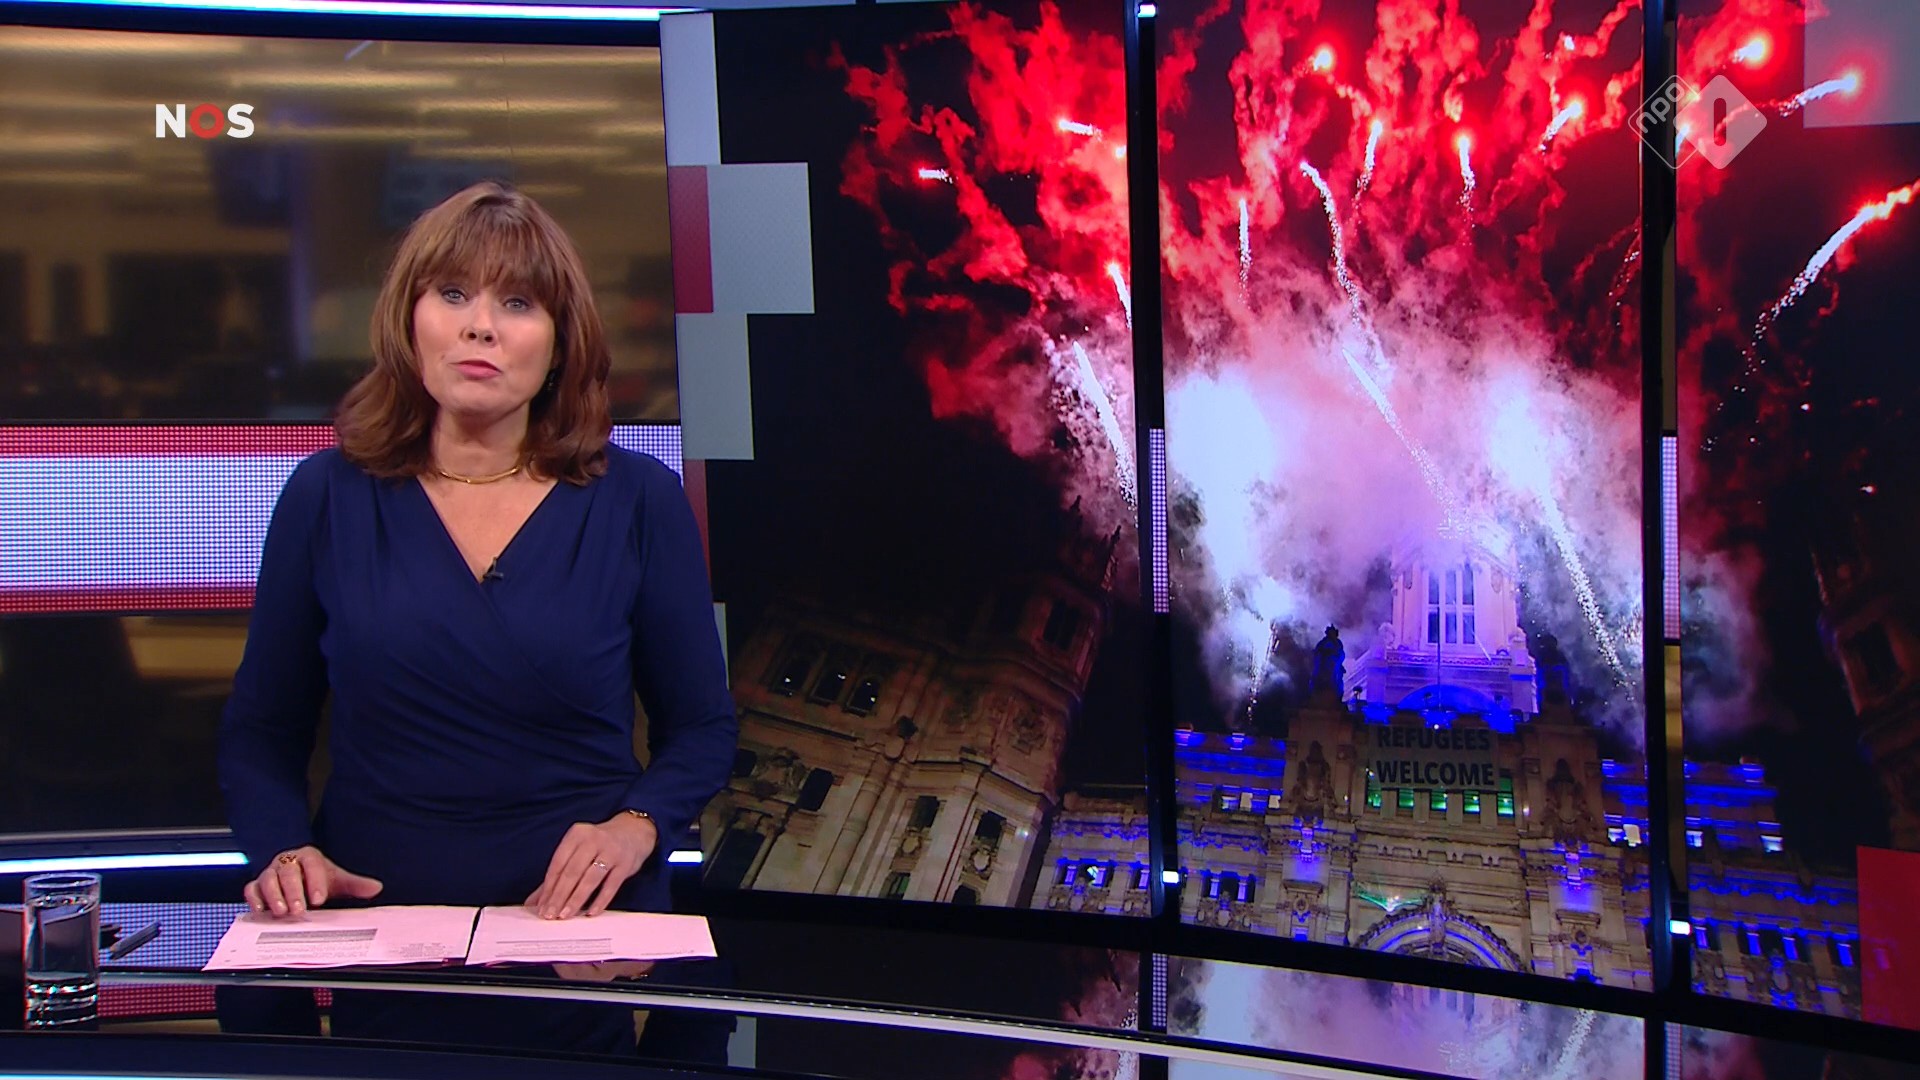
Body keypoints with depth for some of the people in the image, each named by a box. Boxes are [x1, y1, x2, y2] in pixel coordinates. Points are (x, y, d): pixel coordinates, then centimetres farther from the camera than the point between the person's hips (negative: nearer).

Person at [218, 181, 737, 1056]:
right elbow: (260, 730, 9)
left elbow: (701, 728, 8)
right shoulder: (327, 498, 3)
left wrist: (638, 824, -11)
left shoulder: (638, 502, 2)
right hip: (375, 940, 0)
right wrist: (284, 850, -10)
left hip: (584, 938, 0)